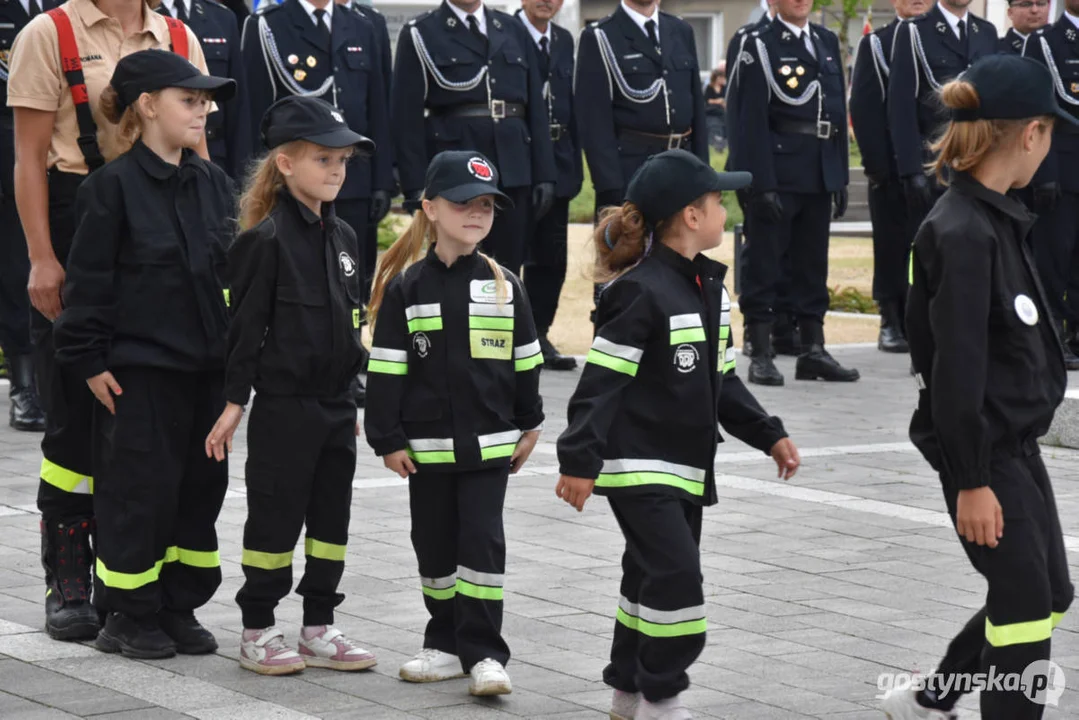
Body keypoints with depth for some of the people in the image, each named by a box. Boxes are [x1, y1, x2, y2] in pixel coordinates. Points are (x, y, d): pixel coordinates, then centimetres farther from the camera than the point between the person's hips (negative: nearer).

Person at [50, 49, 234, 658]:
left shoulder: (213, 184, 10)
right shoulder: (114, 186, -9)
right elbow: (89, 281, -9)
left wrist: (238, 350, 13)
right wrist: (89, 359, -11)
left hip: (208, 366, 6)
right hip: (139, 368, -6)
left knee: (203, 485, 9)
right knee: (139, 490, -1)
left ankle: (180, 608, 21)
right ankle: (129, 617, 11)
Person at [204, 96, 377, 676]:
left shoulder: (343, 236, 10)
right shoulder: (267, 238, -12)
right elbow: (247, 323, -11)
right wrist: (235, 400, -12)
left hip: (334, 404, 7)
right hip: (284, 404, -7)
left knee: (332, 515, 10)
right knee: (276, 515, 1)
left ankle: (319, 629, 19)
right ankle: (257, 633, 11)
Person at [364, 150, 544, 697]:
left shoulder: (504, 285, 1)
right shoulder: (406, 287, -4)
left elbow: (525, 361, 9)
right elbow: (386, 368, -3)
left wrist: (528, 426, 11)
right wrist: (388, 440, -6)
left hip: (489, 443, 0)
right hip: (427, 443, 0)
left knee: (482, 542, -4)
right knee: (435, 545, 8)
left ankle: (484, 653, -1)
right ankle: (447, 644, 21)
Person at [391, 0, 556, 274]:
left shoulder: (514, 31, 15)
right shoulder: (420, 34, 3)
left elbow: (537, 107, 12)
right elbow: (407, 116, -3)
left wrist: (544, 175, 4)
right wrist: (415, 186, -10)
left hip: (512, 171, 4)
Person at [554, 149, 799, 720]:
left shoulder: (710, 288, 10)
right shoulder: (641, 292, -17)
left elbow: (721, 379, 18)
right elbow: (601, 382, -19)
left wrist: (768, 435, 12)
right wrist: (580, 460, -23)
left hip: (687, 465, 9)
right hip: (638, 463, -9)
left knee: (652, 576, 14)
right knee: (676, 573, -14)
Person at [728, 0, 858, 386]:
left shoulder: (827, 41, 14)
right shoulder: (760, 44, -5)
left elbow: (839, 109, 15)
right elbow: (752, 120, -10)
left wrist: (840, 177, 10)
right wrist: (763, 183, -16)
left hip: (821, 172, 6)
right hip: (779, 169, -6)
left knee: (814, 263, 10)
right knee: (765, 263, -1)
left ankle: (813, 351, 16)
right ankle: (760, 355, 3)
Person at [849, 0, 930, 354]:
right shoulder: (875, 44, 5)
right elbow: (863, 108, -2)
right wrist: (877, 164, -11)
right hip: (892, 166, -2)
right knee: (892, 245, 1)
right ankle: (893, 323, 7)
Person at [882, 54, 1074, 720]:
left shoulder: (995, 218, 9)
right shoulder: (963, 233, -22)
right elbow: (955, 370, -23)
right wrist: (971, 483, -21)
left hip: (1017, 443, 10)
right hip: (982, 452, -10)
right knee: (1024, 605, -4)